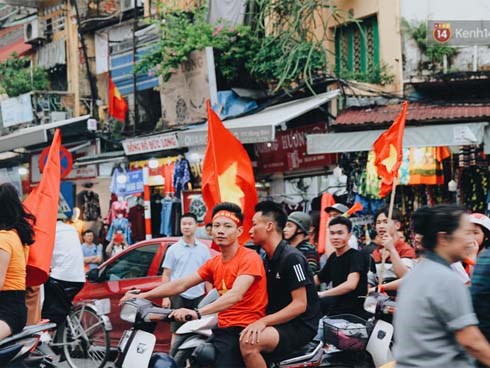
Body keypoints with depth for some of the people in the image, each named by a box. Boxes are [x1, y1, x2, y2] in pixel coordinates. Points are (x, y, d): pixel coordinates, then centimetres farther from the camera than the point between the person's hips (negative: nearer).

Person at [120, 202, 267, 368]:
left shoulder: (249, 258, -11)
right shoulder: (214, 263, 15)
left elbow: (235, 295, -26)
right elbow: (181, 284, 13)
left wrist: (198, 312, -38)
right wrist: (141, 296, 3)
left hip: (243, 330, -8)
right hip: (223, 329, 8)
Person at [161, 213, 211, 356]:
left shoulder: (203, 249, 8)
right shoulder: (173, 249, 2)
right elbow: (166, 275, 2)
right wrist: (165, 297, -6)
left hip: (198, 296, 2)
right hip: (179, 296, -2)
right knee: (177, 333, 1)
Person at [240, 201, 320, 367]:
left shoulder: (291, 258, -14)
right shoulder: (268, 260, 15)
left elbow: (300, 305, -19)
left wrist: (263, 321, -25)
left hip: (300, 326, -9)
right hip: (278, 322, 9)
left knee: (249, 342, -30)